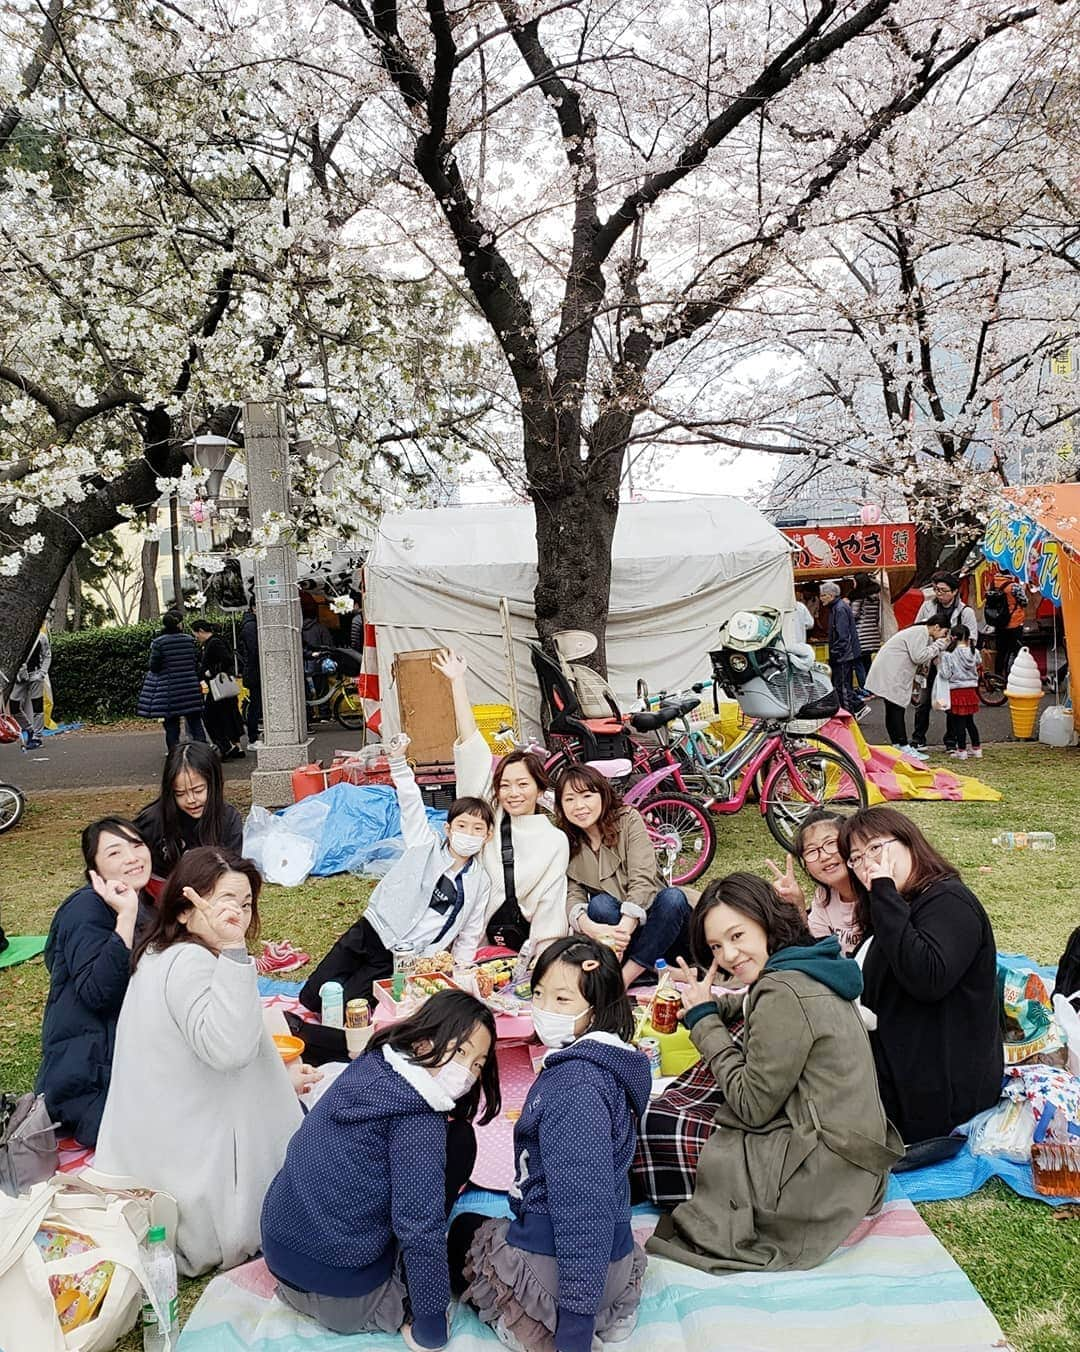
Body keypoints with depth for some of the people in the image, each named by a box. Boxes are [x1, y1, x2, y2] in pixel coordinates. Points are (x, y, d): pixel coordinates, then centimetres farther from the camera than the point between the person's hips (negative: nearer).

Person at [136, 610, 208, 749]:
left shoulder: (158, 642, -8)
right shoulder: (189, 640, 1)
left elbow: (154, 667, -6)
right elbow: (196, 663, 6)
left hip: (169, 690, -2)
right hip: (190, 687, 2)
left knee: (171, 724, 5)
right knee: (195, 722, 8)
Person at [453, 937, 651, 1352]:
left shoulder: (574, 1087, -25)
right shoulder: (604, 1064, 3)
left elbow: (583, 1207, -27)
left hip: (556, 1267, -7)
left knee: (462, 1231, 23)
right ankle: (606, 1312, 13)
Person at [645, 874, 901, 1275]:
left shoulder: (785, 993, -22)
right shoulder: (809, 968, 7)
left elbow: (752, 1106, -18)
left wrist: (704, 1020, -10)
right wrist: (709, 1007, 4)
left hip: (823, 1175, -10)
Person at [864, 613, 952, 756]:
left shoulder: (921, 632, 20)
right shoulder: (920, 632, -13)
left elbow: (922, 657, 16)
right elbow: (919, 657, -20)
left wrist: (939, 647, 7)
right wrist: (939, 645, -10)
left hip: (891, 673, 11)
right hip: (889, 674, -11)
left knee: (893, 711, 12)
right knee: (897, 710, -9)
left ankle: (898, 746, 17)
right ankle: (904, 748, -9)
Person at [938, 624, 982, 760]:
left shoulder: (948, 654, -14)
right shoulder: (974, 652, 0)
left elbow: (945, 675, -17)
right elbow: (979, 664, 17)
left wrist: (939, 664, 0)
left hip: (956, 691, -5)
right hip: (971, 690, 5)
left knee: (959, 723, 1)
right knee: (970, 721, 16)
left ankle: (962, 751, 5)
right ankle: (977, 749, 21)